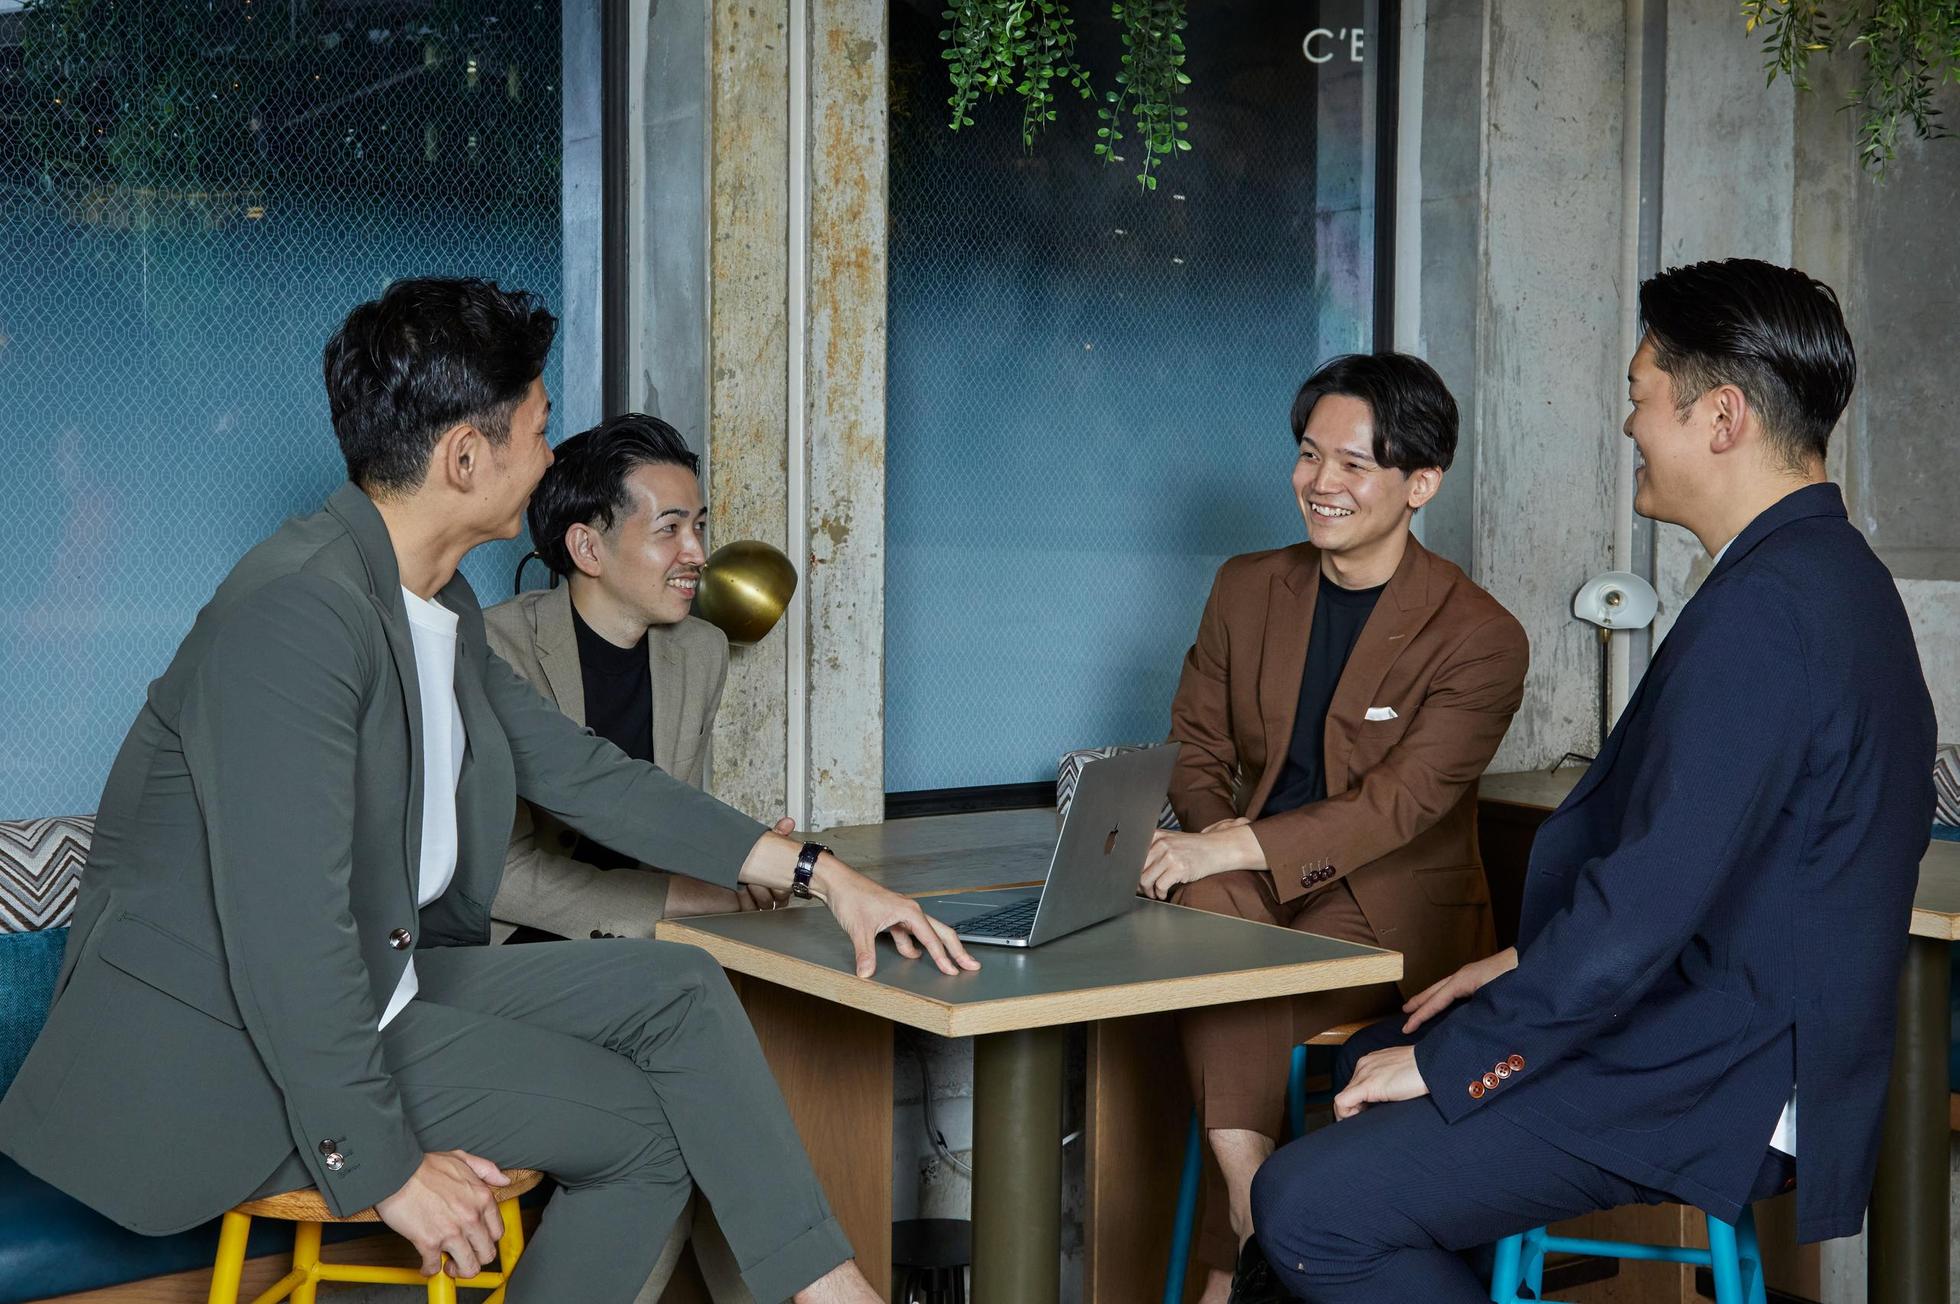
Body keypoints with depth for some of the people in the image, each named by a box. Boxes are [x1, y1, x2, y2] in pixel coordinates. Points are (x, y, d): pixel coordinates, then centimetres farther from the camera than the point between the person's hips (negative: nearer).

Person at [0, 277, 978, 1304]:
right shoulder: (298, 611, -24)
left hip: (383, 979, 9)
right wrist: (383, 1168, -22)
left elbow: (580, 772, 16)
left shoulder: (442, 606, 7)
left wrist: (817, 873, 15)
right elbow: (287, 931, -28)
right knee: (649, 1120, -12)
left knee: (675, 988, -1)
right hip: (231, 1051, -9)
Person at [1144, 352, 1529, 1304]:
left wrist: (1234, 847, -29)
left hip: (1395, 918, -4)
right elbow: (1197, 752, 11)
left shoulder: (1479, 638, -9)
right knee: (1208, 907, -30)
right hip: (1259, 896, 4)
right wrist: (1211, 854, -12)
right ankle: (1257, 1223, -27)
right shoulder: (1247, 590, 10)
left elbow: (1399, 804, -18)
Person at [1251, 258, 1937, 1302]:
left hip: (1715, 1096, -11)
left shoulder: (1763, 609, -24)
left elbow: (1651, 898, -28)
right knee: (1369, 1059, 22)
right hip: (1745, 1038, 11)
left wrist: (1451, 1059, -17)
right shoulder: (1830, 574, 11)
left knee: (1310, 1206, -17)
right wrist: (1531, 960, 14)